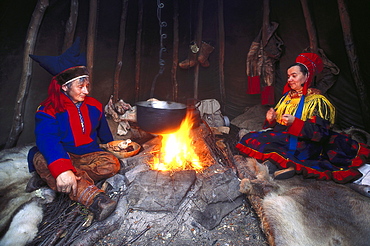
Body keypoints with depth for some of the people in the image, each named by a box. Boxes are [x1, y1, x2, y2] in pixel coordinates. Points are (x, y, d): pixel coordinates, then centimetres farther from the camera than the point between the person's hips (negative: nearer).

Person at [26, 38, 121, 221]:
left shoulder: (94, 106, 3)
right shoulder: (48, 111, -12)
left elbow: (104, 133, 20)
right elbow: (47, 141, -31)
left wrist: (112, 149, 25)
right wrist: (62, 169, -47)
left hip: (88, 156, 3)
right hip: (60, 157, -3)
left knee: (111, 164, -27)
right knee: (42, 159, -36)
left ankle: (48, 177, -22)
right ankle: (93, 197, -48)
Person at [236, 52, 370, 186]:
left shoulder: (317, 100, -4)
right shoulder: (287, 96, 17)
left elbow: (321, 132, -14)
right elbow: (276, 125, 19)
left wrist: (295, 123, -24)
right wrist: (271, 119, -5)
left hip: (302, 144, -8)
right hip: (281, 137, 8)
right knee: (249, 138, -18)